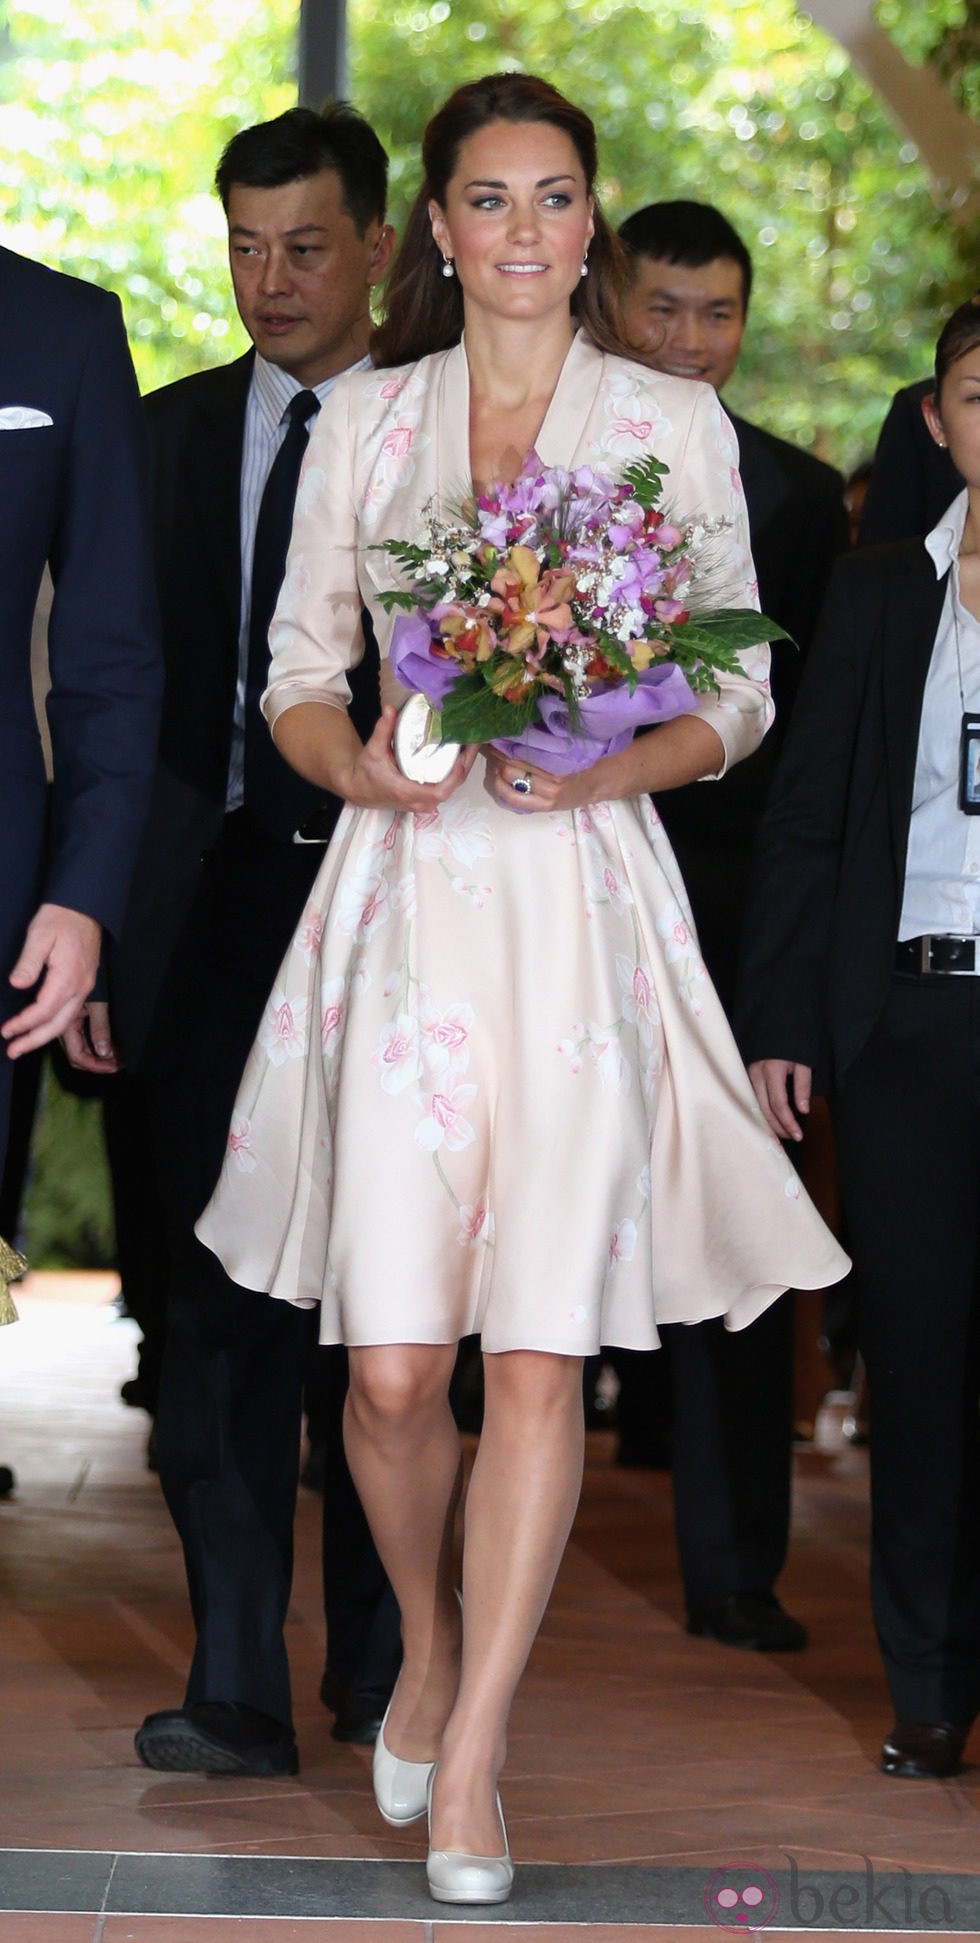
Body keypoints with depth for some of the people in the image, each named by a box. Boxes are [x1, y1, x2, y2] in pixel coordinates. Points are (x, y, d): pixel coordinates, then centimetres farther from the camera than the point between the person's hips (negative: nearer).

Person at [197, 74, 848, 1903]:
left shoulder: (675, 422, 7)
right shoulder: (363, 419, 11)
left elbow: (739, 692, 8)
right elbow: (298, 672, 12)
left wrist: (619, 765, -12)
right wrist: (357, 762, -9)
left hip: (586, 900, -1)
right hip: (406, 891, 1)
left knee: (540, 1352, -7)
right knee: (391, 1364, -3)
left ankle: (469, 1761, 1)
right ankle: (428, 1649, 26)